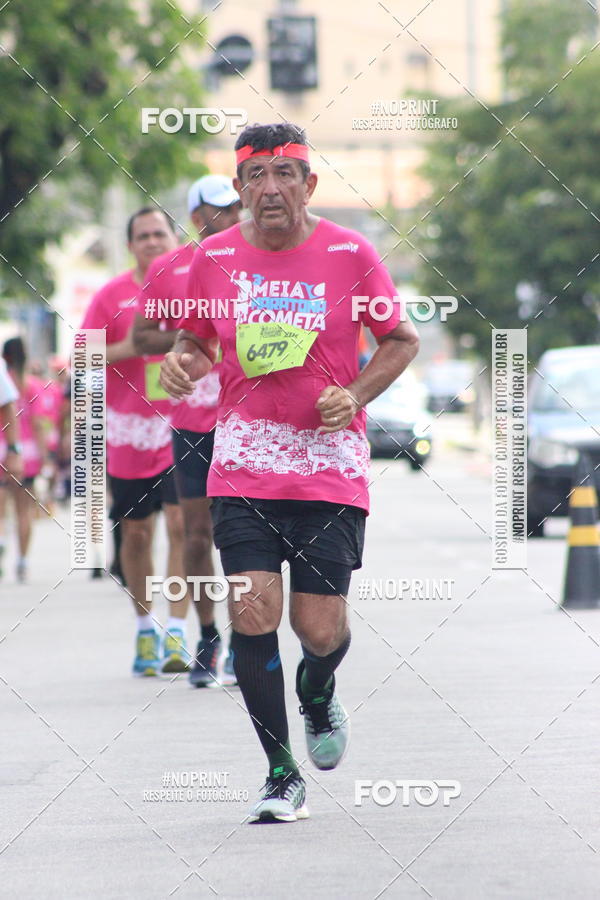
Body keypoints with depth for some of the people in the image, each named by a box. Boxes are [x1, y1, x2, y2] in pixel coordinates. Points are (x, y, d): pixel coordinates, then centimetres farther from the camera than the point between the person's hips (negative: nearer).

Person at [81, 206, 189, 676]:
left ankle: (177, 632, -14)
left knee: (181, 523, -15)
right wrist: (124, 350, -14)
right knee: (136, 532, 9)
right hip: (129, 431, 1)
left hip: (182, 429, -1)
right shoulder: (112, 295, 3)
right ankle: (145, 627, 27)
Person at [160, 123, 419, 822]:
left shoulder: (350, 253, -2)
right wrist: (181, 361, -5)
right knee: (253, 611, -11)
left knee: (320, 627, -3)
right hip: (243, 465, 1)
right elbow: (195, 340, 18)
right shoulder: (213, 257, 3)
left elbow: (401, 339, 8)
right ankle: (281, 775, 4)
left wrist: (355, 396, -7)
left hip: (330, 465, -1)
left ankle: (317, 695, 35)